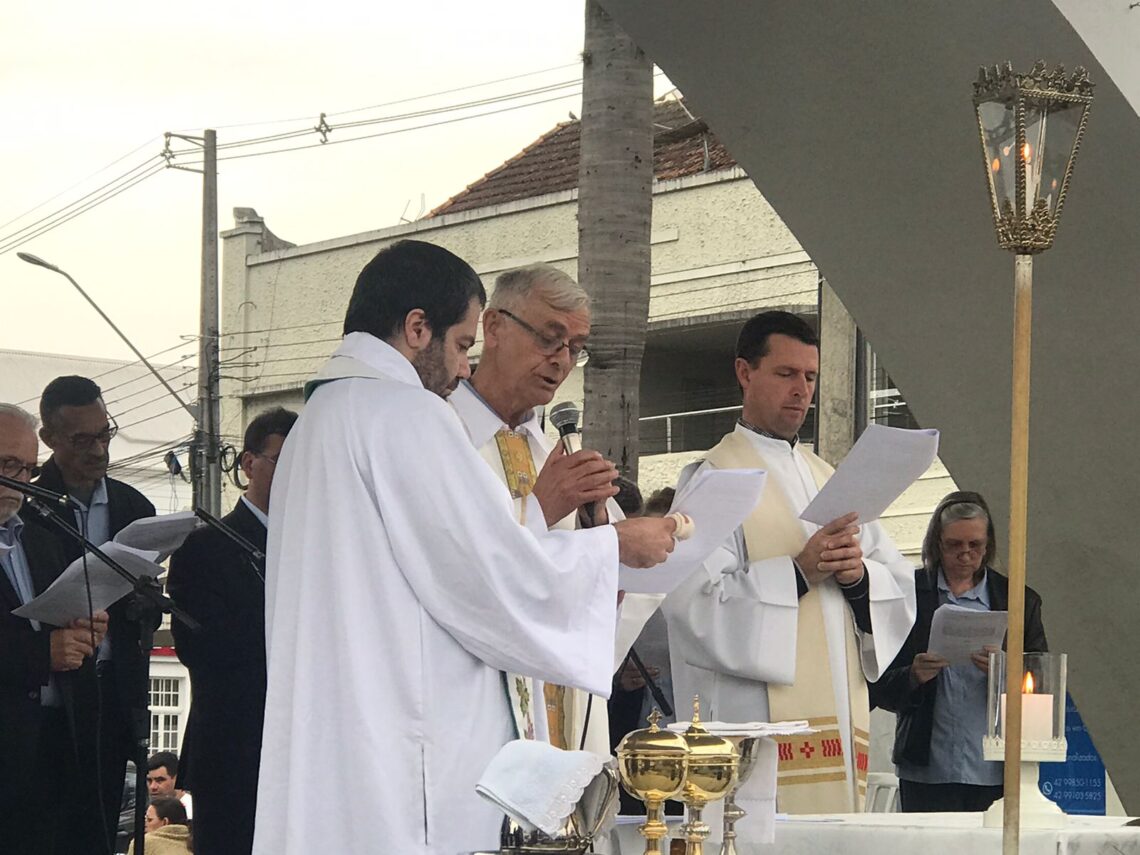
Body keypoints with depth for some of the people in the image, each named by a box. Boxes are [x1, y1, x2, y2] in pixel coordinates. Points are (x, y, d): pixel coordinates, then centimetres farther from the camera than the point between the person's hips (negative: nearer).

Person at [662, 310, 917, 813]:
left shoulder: (828, 481, 20)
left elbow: (900, 586, 15)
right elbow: (698, 601, -12)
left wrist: (859, 575, -6)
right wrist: (797, 573, -18)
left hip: (838, 715, 6)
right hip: (758, 715, -6)